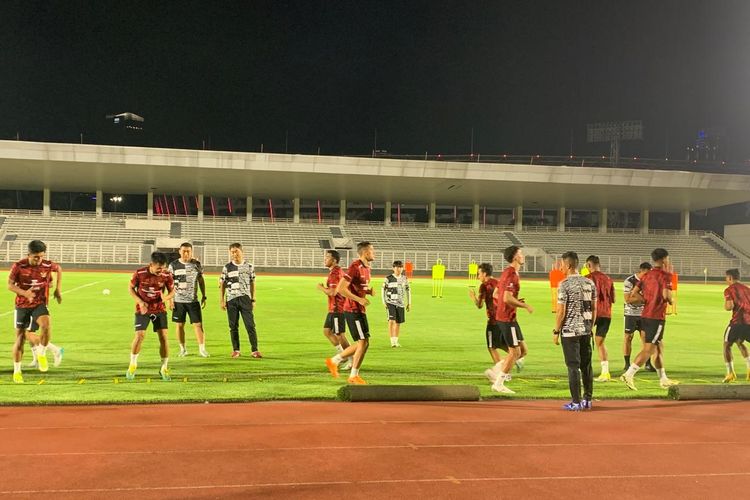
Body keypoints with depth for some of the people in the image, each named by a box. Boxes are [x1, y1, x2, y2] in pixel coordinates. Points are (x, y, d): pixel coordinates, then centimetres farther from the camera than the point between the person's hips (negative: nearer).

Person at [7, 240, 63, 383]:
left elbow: (59, 269, 13)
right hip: (22, 305, 0)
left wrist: (58, 289, 8)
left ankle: (41, 354, -5)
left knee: (46, 324, -30)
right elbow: (10, 285, -9)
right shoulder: (18, 266, -13)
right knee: (20, 337, 5)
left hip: (39, 304, 0)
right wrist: (24, 293, -28)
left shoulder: (48, 265, -10)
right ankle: (17, 371, 21)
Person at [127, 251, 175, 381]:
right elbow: (131, 288, -1)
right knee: (140, 335, -13)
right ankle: (133, 365, 10)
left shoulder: (166, 275, -12)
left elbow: (172, 291, 1)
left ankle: (164, 368, 10)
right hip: (143, 309, -1)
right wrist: (140, 301, -15)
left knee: (164, 336, -6)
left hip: (159, 309, 2)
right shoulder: (140, 273, -15)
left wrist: (166, 297, -22)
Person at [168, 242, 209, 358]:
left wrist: (204, 296, 9)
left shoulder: (197, 264, 3)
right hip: (178, 301, 0)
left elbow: (201, 280, 12)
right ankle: (183, 349, 19)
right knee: (179, 325, 6)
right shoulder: (173, 265, 0)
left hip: (193, 300, 0)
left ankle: (202, 349, 4)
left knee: (198, 324, -3)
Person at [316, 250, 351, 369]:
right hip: (334, 309, 10)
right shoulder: (339, 271, 15)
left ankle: (351, 360, 5)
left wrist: (321, 287, -9)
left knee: (340, 335, -3)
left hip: (337, 309, -10)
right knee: (327, 331, 15)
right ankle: (342, 354, 20)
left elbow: (332, 292, -24)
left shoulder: (335, 273, -17)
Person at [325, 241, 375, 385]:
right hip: (353, 310, -10)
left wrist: (368, 291, 3)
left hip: (360, 310, 10)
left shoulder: (366, 268, 12)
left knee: (363, 343, 12)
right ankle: (354, 376, 7)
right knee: (363, 342, -6)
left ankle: (334, 361, 22)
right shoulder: (355, 267, -17)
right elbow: (341, 289, -22)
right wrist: (359, 299, -22)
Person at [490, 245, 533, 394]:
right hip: (507, 318, -10)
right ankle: (499, 384, 6)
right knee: (515, 352, -2)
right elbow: (507, 298, -25)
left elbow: (495, 295, 18)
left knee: (522, 351, 13)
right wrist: (526, 306, -14)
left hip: (503, 316, 10)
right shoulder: (512, 274, -16)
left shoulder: (506, 272, 14)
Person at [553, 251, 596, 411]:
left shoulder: (564, 285, -11)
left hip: (570, 331, -6)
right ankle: (588, 399, 20)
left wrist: (556, 331, -4)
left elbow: (561, 311, -12)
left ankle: (576, 402, 2)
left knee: (573, 366, -1)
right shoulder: (590, 283, 6)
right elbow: (594, 309, 10)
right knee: (586, 365, 13)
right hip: (586, 330, 6)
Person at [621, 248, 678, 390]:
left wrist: (647, 299, 6)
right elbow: (667, 296, -22)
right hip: (657, 317, -8)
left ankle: (663, 379, 25)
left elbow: (633, 295, 7)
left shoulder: (646, 275, 11)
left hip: (645, 315, 8)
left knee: (658, 347, 17)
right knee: (649, 349, -6)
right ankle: (629, 374, -14)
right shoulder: (665, 275, -10)